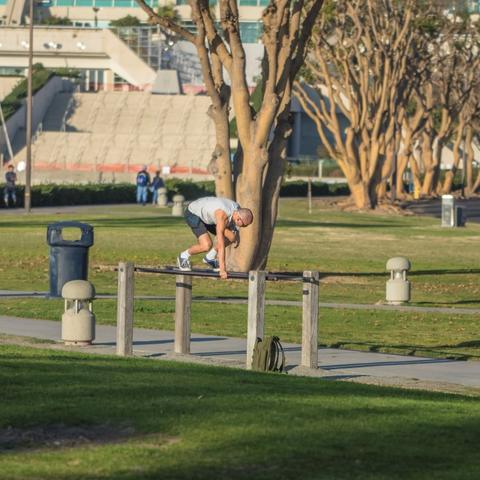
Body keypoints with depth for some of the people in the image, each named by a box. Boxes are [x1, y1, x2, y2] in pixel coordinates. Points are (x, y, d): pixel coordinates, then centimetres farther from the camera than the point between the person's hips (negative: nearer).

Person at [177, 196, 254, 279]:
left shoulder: (238, 210, -13)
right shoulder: (222, 214, -38)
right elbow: (220, 244, -39)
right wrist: (222, 269, -39)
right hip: (193, 213, -8)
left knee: (231, 237, -4)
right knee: (207, 245, -27)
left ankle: (210, 257, 15)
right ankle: (183, 256, 0)